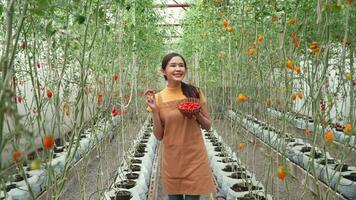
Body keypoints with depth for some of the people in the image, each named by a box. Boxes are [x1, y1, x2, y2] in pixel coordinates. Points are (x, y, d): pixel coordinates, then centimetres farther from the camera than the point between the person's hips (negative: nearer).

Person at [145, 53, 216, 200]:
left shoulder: (195, 93, -3)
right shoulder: (158, 98, -3)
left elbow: (207, 126, 5)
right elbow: (159, 136, -1)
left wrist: (196, 113, -14)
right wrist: (154, 110, -13)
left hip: (195, 158, 0)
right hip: (172, 160, 1)